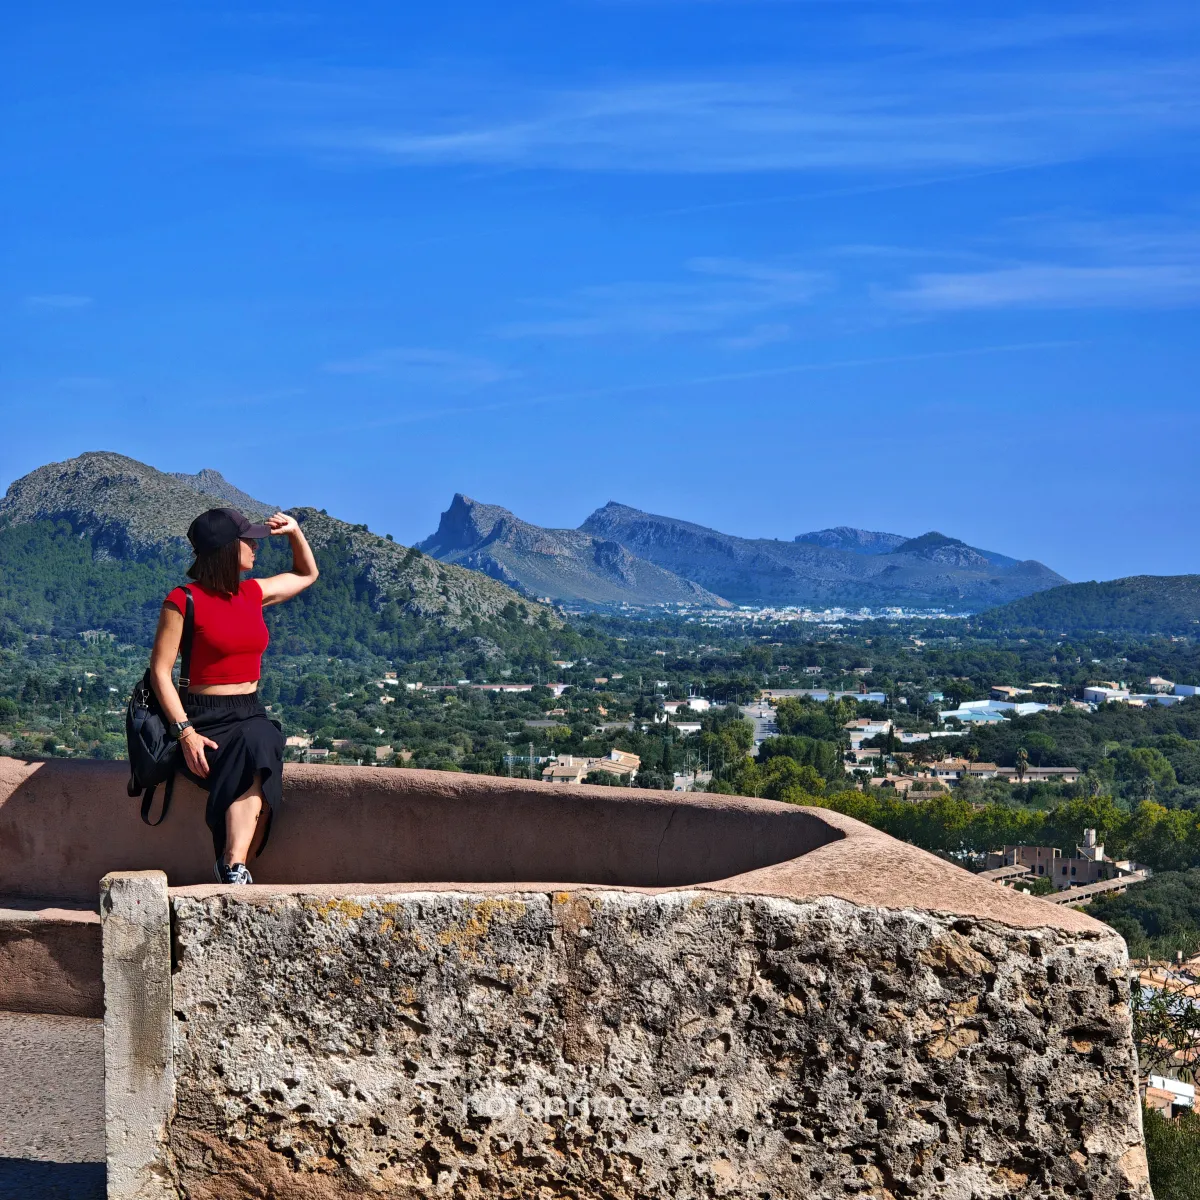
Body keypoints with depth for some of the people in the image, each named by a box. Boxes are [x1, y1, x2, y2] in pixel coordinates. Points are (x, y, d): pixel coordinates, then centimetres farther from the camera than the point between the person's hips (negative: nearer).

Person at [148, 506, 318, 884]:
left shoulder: (253, 594, 15)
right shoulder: (184, 601, -4)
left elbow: (306, 574, 35)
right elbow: (160, 671, -7)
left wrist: (294, 532, 18)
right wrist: (185, 732, -18)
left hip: (252, 716, 5)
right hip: (207, 720, -5)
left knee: (256, 764, -32)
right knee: (255, 769, -35)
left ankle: (233, 868, -40)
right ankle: (236, 869, -41)